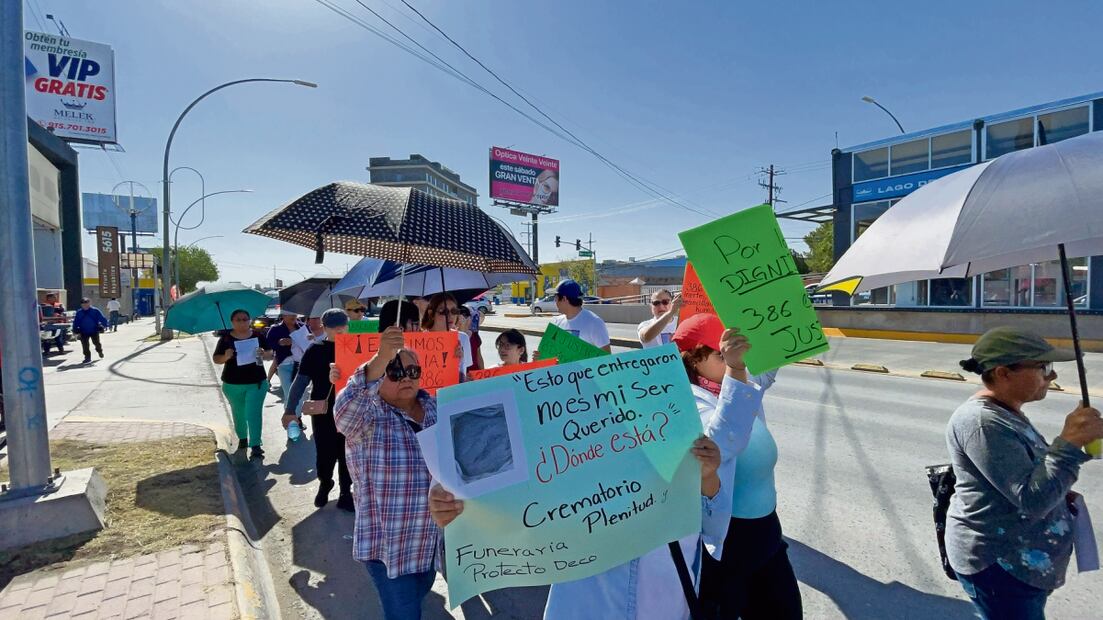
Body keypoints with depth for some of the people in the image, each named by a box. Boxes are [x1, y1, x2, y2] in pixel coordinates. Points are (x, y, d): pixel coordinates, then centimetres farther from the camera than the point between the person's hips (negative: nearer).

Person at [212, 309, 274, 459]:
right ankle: (242, 438, 38)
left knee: (254, 413, -8)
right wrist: (226, 356, -21)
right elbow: (215, 359, 1)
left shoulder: (258, 335, -1)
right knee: (239, 413, 17)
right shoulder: (226, 338, -3)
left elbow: (270, 354, 4)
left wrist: (264, 354, -19)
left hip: (257, 382, -1)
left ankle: (255, 446, -7)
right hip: (232, 384, 1)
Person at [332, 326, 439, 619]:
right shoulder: (368, 416, -17)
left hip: (432, 536, 6)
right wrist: (381, 358, -50)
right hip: (388, 543, -5)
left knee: (420, 594, 28)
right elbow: (344, 410, -39)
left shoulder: (435, 407, -1)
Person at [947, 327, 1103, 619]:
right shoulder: (983, 422, -27)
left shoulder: (1005, 412, 6)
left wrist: (1059, 493, 6)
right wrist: (1070, 441, -28)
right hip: (998, 564, -10)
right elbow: (1032, 500, -29)